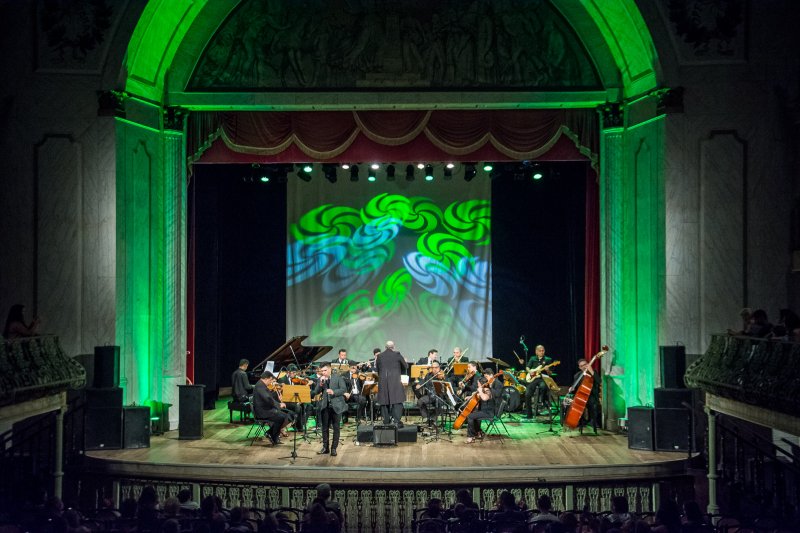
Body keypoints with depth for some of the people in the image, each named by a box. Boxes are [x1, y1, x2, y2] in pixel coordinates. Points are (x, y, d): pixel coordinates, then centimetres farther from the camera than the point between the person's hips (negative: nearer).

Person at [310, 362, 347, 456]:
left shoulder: (338, 377, 0)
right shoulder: (320, 379, 9)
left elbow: (344, 389, -6)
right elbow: (316, 392, 3)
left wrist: (333, 392, -20)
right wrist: (320, 384, -14)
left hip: (336, 405, -3)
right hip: (325, 406, 3)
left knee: (336, 428, 0)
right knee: (325, 427, 6)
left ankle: (333, 448, 6)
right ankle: (325, 447, 15)